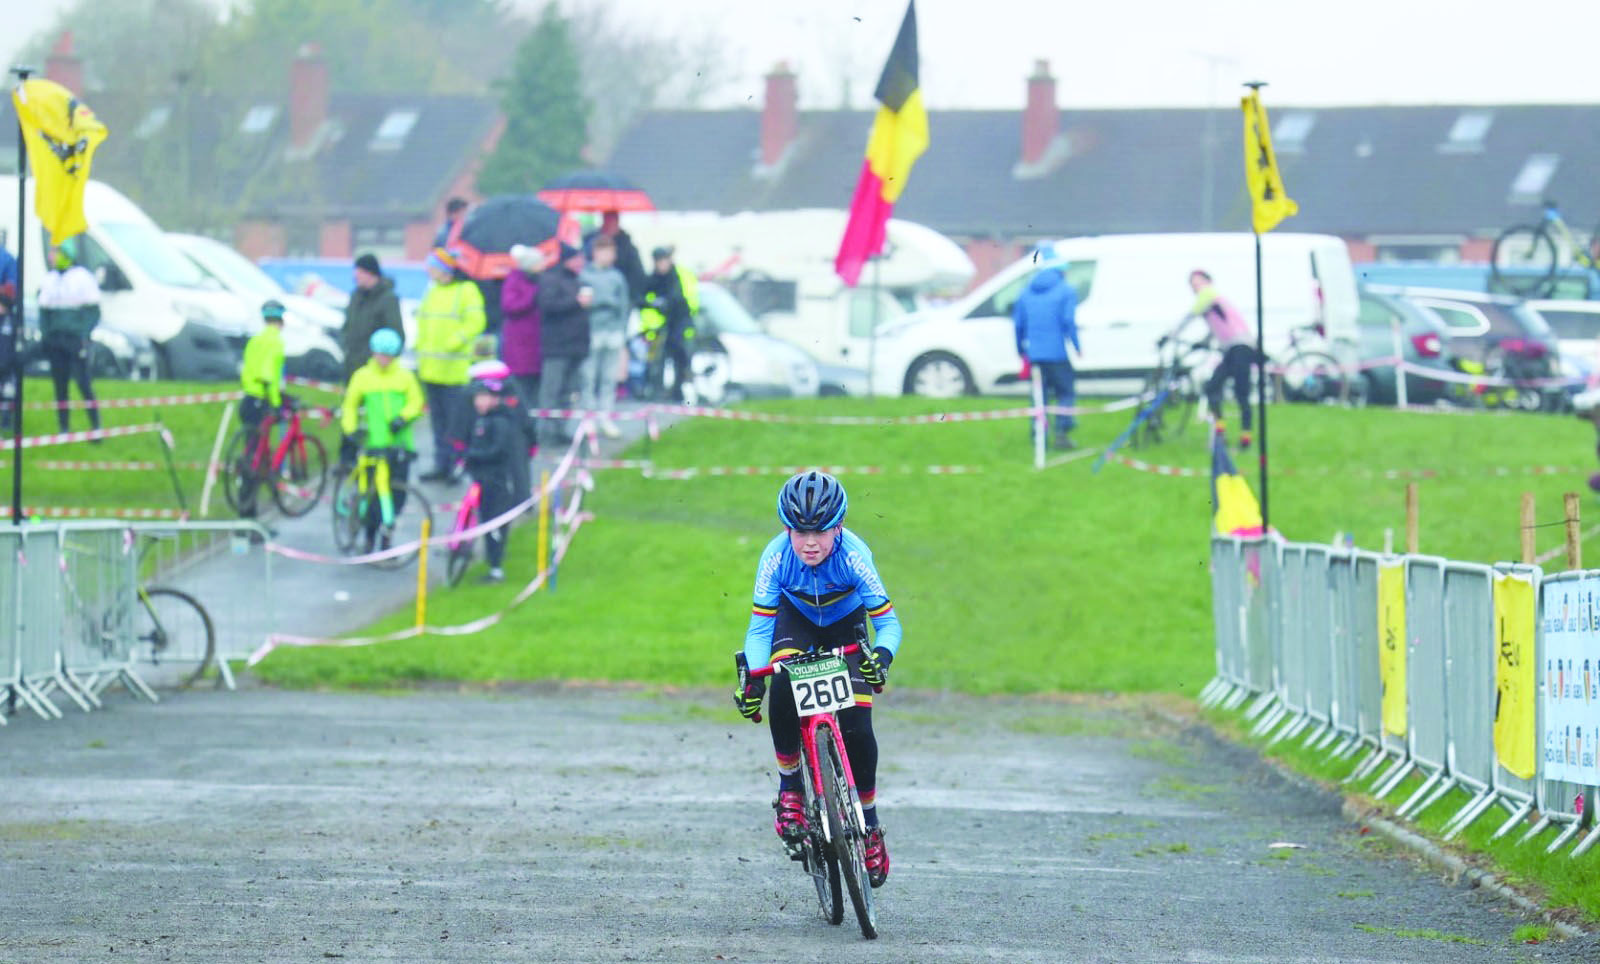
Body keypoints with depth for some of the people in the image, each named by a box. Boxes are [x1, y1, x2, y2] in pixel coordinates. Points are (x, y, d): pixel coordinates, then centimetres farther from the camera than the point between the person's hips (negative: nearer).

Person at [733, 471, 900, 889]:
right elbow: (760, 628, -26)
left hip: (846, 625, -1)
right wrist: (751, 679, -41)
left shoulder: (853, 556, -34)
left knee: (856, 724, -15)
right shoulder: (776, 556, -31)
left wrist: (881, 655, -51)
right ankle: (790, 787, -11)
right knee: (782, 690, -31)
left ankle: (869, 823, 6)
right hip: (796, 618, 1)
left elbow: (888, 622, -30)